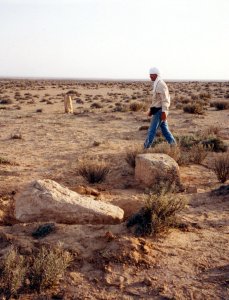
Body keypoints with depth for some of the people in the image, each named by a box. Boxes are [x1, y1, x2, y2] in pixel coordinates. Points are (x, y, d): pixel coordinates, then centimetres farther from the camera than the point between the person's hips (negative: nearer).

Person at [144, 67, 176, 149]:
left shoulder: (160, 84, -15)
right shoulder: (156, 84, 17)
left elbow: (165, 99, -20)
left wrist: (164, 112, -24)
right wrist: (151, 110, 21)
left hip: (160, 111, -10)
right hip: (158, 110, 10)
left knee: (152, 130, -6)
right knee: (165, 130, 11)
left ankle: (146, 148, 0)